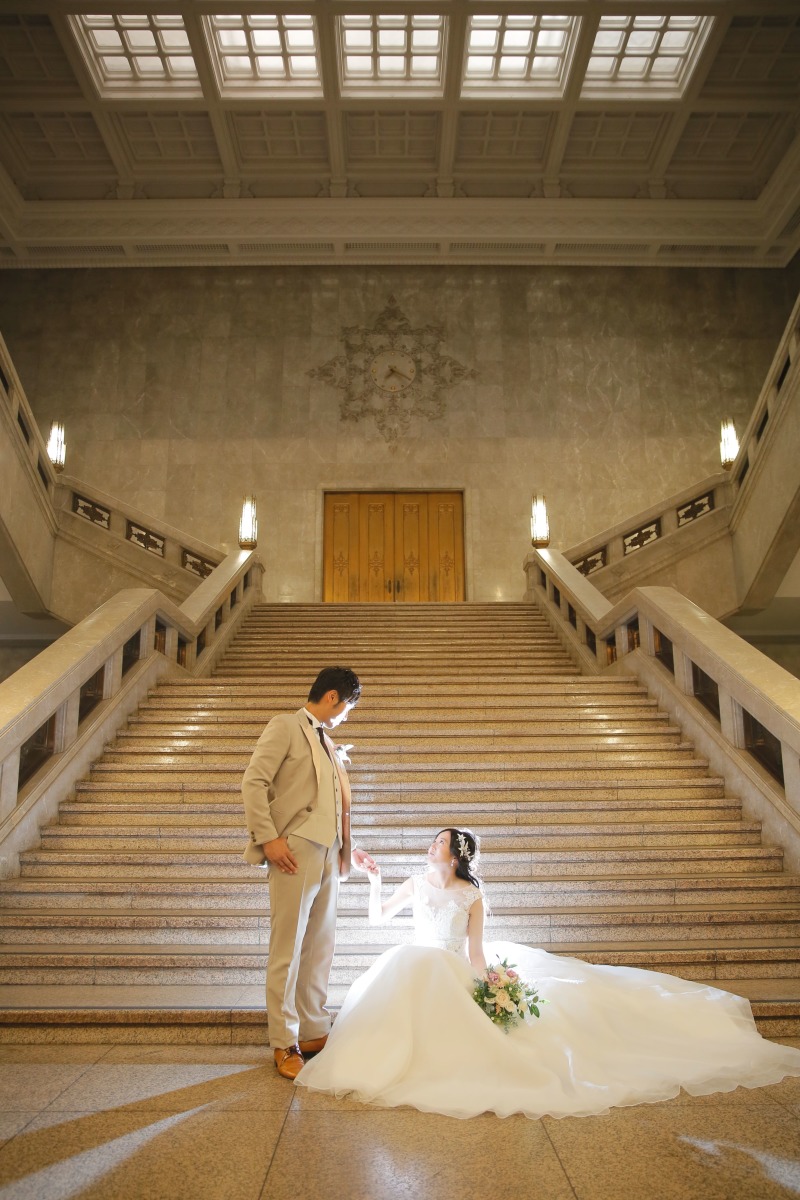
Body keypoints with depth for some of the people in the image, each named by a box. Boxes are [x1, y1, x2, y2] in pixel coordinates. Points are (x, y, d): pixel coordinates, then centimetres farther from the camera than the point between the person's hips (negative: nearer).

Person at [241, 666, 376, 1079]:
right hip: (296, 852, -7)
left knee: (320, 948, 13)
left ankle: (313, 1031, 25)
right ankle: (283, 1044, 11)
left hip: (328, 855, 7)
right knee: (287, 950, 0)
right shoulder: (285, 727, -1)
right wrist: (268, 838, -16)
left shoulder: (326, 741, 21)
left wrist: (349, 848, 20)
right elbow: (253, 782, -10)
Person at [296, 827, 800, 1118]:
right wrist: (375, 879, -3)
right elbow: (376, 916, 12)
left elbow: (474, 950, -3)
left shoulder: (472, 896, -2)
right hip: (414, 973, 2)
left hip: (456, 974, -2)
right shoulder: (416, 885, 8)